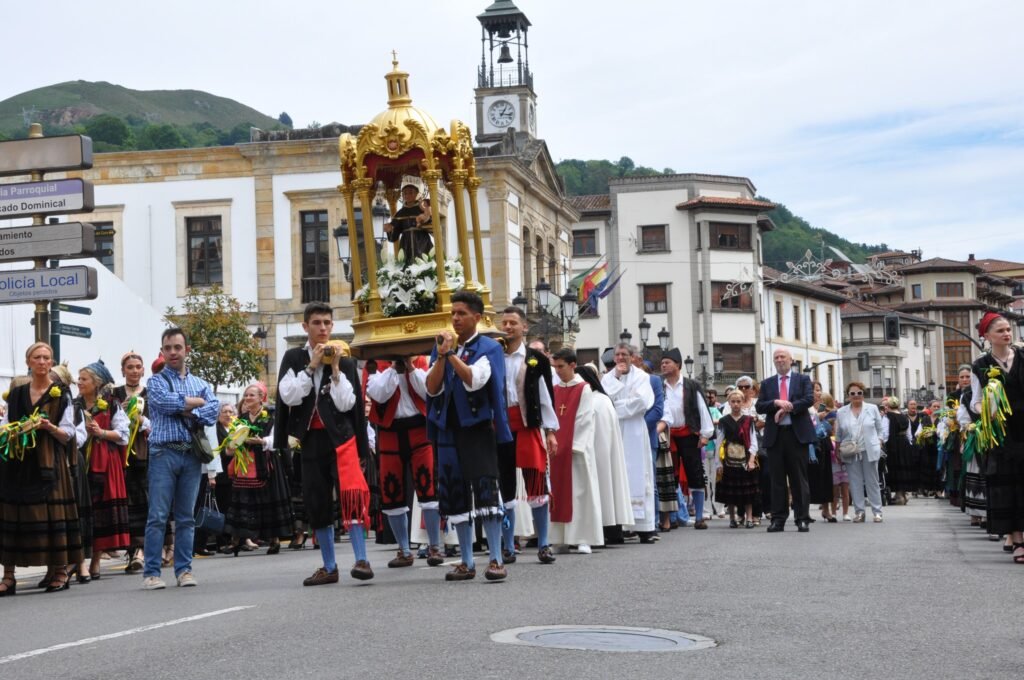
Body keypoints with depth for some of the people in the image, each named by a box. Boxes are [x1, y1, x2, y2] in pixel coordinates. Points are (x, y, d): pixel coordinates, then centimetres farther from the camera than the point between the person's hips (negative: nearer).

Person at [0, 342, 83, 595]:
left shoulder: (60, 394, 4)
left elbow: (69, 433, 1)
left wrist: (49, 427, -18)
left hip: (48, 463, -3)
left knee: (51, 514, -6)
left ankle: (59, 570, 4)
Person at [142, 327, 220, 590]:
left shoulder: (201, 384, 17)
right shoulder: (156, 381, 7)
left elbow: (214, 408, 1)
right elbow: (167, 402, -13)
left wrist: (191, 415, -12)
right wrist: (197, 401, 0)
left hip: (192, 455, 3)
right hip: (164, 452, -3)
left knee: (186, 516, 6)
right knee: (158, 516, -6)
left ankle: (184, 569, 10)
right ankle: (151, 572, -4)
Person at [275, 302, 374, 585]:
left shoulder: (345, 362, 4)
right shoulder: (293, 358, 6)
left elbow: (347, 404, -6)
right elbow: (288, 396, -7)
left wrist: (334, 367, -10)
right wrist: (312, 366, -11)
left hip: (341, 436, -2)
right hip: (310, 439, 2)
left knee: (352, 494, -21)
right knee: (317, 502, 7)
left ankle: (361, 560, -22)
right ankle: (329, 567, 18)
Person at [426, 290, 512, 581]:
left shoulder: (489, 348, -1)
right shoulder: (441, 347, 12)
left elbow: (474, 380, -17)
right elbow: (432, 388, 1)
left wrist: (452, 353, -17)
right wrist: (442, 355, -9)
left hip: (478, 428, -5)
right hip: (448, 428, 5)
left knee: (486, 491, -12)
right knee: (456, 496, 6)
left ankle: (495, 560, -10)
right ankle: (467, 562, 12)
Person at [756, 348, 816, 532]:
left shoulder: (803, 379, 9)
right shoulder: (767, 383, 15)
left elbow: (809, 399, -6)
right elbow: (759, 407, 5)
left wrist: (787, 407, -14)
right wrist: (776, 403, -12)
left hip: (797, 434, -2)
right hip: (775, 435, 2)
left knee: (799, 478, -1)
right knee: (777, 479, 2)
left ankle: (802, 519, 2)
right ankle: (778, 519, 5)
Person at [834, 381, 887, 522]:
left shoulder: (872, 409, 6)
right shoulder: (841, 412, 8)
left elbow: (881, 429, 8)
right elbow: (838, 435, 12)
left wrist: (879, 444, -1)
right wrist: (838, 451, 7)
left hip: (869, 451, -1)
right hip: (851, 453, 1)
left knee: (872, 482, 1)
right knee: (855, 483, 1)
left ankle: (877, 511, 5)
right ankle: (859, 511, 6)